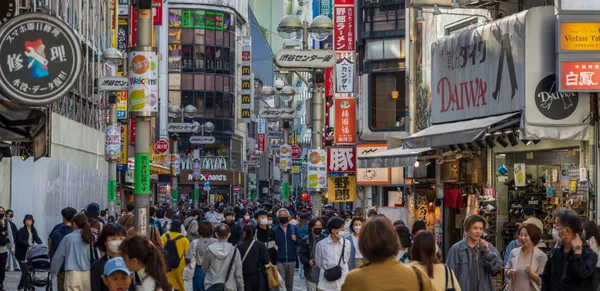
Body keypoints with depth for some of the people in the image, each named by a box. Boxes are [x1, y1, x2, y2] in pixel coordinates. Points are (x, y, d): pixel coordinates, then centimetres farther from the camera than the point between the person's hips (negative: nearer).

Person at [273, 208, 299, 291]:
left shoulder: (294, 228, 4)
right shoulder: (275, 230, -1)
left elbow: (300, 242, 8)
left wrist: (295, 240, -13)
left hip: (291, 260, 2)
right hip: (279, 261, -2)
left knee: (289, 284, 13)